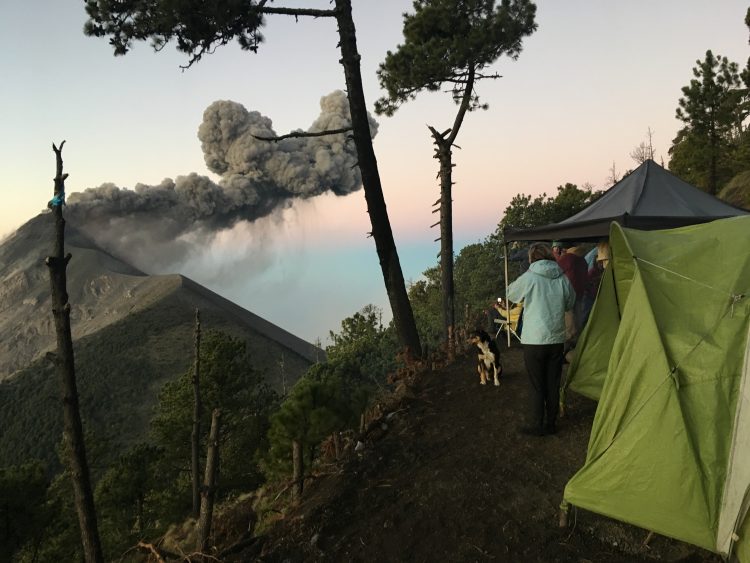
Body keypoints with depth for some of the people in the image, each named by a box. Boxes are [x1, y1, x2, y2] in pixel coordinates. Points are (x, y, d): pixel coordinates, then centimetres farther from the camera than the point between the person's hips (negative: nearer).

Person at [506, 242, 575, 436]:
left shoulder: (528, 278, -11)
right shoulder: (563, 279, 0)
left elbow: (511, 294, 7)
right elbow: (570, 304, 15)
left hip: (534, 341, -4)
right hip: (557, 340, 4)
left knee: (537, 386, 7)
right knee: (553, 384, 13)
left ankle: (536, 425, 14)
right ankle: (550, 424, 23)